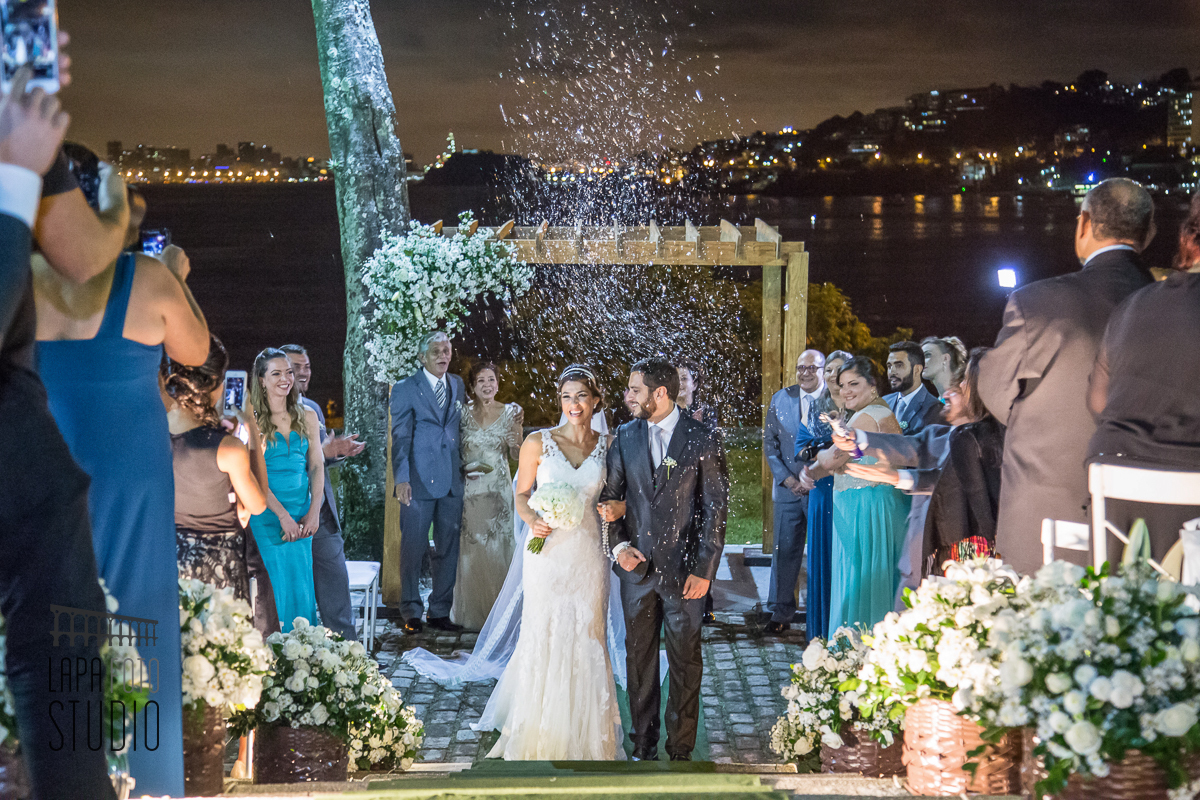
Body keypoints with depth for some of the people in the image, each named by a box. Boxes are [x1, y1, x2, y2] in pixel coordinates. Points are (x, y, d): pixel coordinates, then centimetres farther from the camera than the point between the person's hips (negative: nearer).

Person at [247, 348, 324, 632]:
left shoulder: (307, 417, 8)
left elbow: (316, 466, 7)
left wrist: (314, 512, -5)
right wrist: (283, 516, -15)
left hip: (302, 514, 4)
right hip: (266, 515, -4)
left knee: (303, 585, 4)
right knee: (280, 585, -4)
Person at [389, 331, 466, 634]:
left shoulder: (458, 386, 13)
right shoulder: (406, 389, -1)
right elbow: (400, 436, -6)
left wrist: (464, 466, 9)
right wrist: (401, 478, -15)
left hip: (452, 481, 4)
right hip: (419, 480, -4)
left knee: (448, 548, 8)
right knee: (413, 547, 1)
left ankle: (440, 611, 17)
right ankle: (411, 612, 12)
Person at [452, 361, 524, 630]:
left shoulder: (509, 412, 1)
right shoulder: (464, 413, 2)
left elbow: (516, 455, 1)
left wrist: (516, 429, -14)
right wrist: (463, 468, -7)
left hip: (499, 491, -1)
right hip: (470, 490, 1)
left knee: (497, 548, 1)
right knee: (471, 550, 3)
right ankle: (471, 614, 13)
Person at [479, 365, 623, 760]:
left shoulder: (607, 446, 5)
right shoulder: (538, 442, -1)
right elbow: (522, 495, 5)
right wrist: (533, 520, -15)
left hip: (588, 553, 2)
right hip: (548, 552, -2)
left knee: (586, 639, 5)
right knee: (542, 639, -1)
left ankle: (584, 734, 18)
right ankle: (537, 735, 14)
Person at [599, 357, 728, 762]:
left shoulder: (703, 440, -6)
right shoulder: (625, 436, 5)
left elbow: (715, 508, -6)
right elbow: (611, 496, 10)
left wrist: (704, 570, -10)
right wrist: (619, 545, -5)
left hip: (683, 569, -3)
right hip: (637, 564, 3)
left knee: (685, 661, 5)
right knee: (639, 658, 10)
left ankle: (681, 750, 15)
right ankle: (643, 748, 21)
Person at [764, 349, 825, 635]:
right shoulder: (781, 399, 8)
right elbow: (770, 444, 9)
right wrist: (787, 478, -4)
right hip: (788, 490, 3)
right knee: (784, 550, 4)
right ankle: (782, 613, 13)